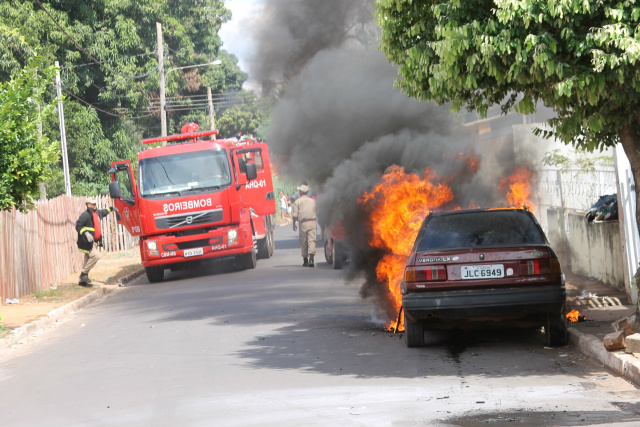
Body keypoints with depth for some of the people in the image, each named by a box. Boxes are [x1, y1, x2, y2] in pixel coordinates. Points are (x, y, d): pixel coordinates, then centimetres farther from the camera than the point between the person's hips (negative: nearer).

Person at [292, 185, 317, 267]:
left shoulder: (297, 201, 1)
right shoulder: (313, 201, 13)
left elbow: (295, 215, -2)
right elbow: (316, 212, 19)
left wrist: (294, 224, 7)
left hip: (303, 223, -2)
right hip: (312, 222, 2)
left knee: (303, 242, 8)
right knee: (312, 240, -7)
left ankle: (305, 260, 13)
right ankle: (311, 258, -24)